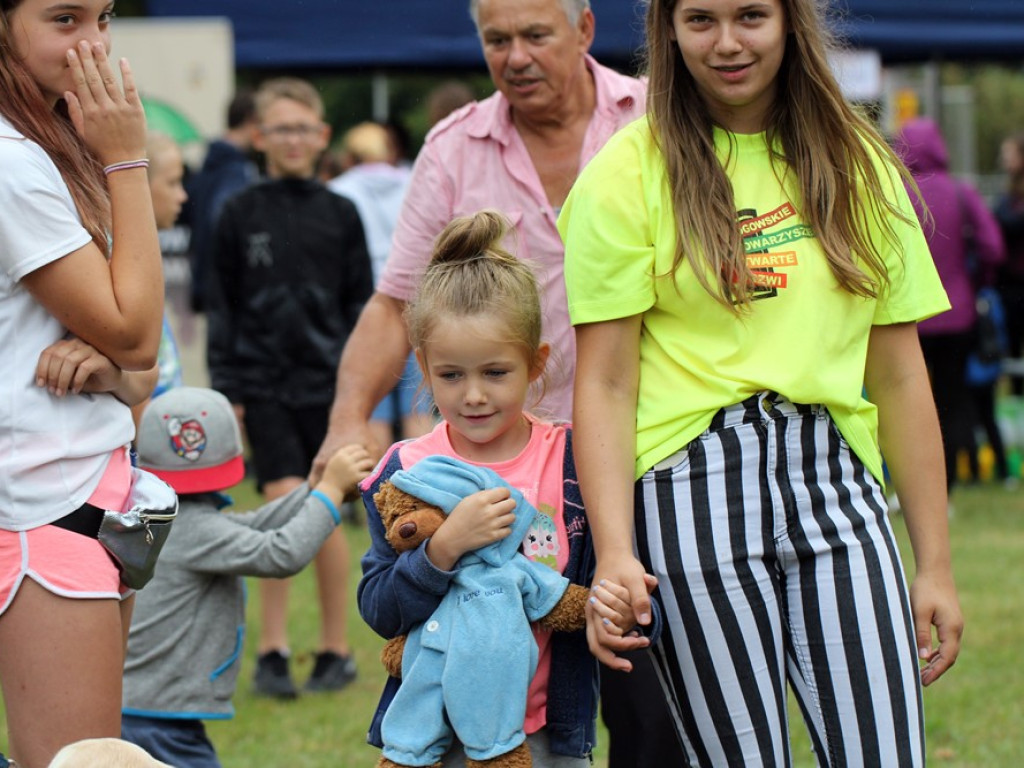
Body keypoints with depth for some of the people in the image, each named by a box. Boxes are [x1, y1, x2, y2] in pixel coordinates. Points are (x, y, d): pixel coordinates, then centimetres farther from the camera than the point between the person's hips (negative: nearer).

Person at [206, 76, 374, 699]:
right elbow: (222, 308, 6)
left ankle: (336, 649, 15)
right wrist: (225, 389, 0)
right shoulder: (241, 215, 3)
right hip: (264, 383, -1)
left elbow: (361, 304, 8)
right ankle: (273, 649, -1)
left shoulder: (340, 215, 5)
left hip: (327, 382, 1)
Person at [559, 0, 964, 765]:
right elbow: (604, 384, -3)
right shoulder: (630, 174, 2)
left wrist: (936, 562, 11)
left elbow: (899, 375, 14)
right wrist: (614, 552, -15)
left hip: (837, 482, 3)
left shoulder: (858, 165, 13)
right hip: (693, 492, -3)